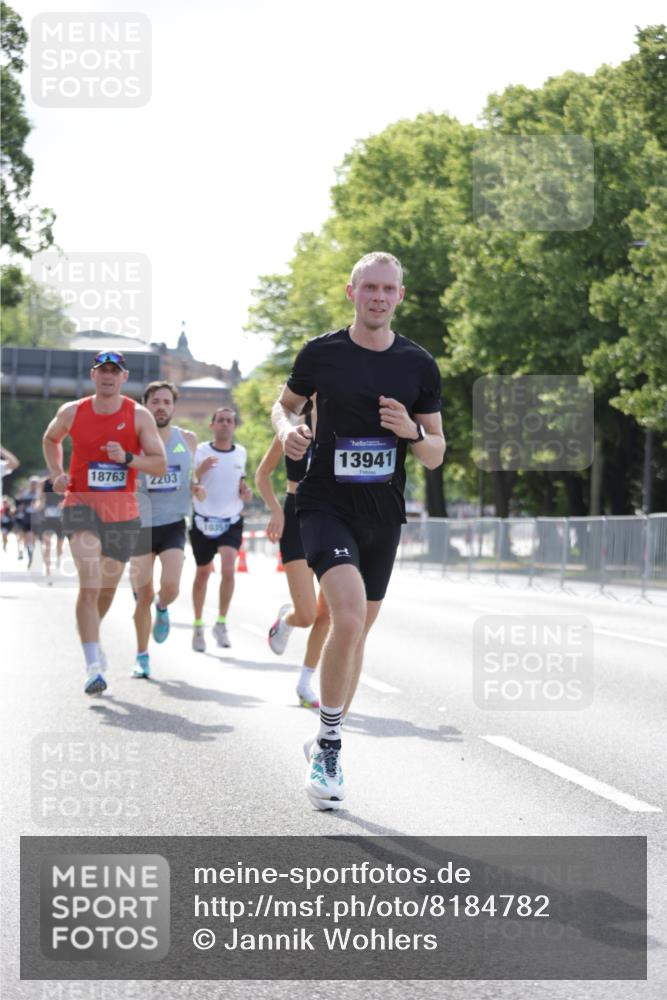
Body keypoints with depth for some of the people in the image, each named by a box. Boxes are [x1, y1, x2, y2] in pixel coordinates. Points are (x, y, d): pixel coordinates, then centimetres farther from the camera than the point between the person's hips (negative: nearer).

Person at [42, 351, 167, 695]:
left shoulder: (139, 416, -2)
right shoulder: (72, 412, 2)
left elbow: (160, 465, -5)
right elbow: (50, 439, 23)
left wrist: (128, 458, -22)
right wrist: (56, 474, 7)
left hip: (123, 511, 2)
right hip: (81, 504, -2)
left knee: (107, 588, 14)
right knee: (90, 582, -20)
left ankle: (91, 635, 47)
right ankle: (94, 667, -25)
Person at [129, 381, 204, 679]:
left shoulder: (188, 440, 4)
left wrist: (196, 487, -1)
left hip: (173, 523, 1)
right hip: (141, 524, -1)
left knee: (170, 587, -17)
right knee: (143, 595, 1)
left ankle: (162, 609, 21)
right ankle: (142, 656, 17)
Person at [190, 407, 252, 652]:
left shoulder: (241, 453, 4)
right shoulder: (200, 452, -6)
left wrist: (245, 492, 0)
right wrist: (200, 470, -26)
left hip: (231, 523, 1)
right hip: (203, 523, -1)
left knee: (228, 570, -19)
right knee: (202, 574, 11)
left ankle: (221, 624, -6)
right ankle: (198, 626, 29)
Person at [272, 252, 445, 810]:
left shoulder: (419, 366, 2)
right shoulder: (321, 354, -3)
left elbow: (436, 456, 5)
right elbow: (286, 403, 15)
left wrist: (413, 433, -16)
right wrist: (288, 429, -8)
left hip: (383, 517, 4)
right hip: (326, 506, -4)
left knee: (357, 632, 13)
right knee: (350, 618, -23)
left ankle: (328, 746, 31)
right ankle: (328, 743, -8)